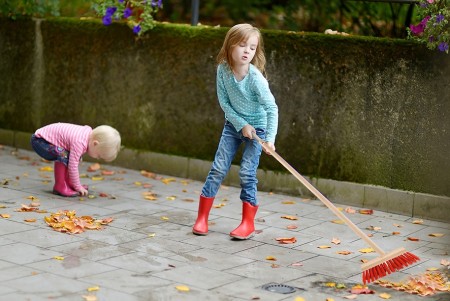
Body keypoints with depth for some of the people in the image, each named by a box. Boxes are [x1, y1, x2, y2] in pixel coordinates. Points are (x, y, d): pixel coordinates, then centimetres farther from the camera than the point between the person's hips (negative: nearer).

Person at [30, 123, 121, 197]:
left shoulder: (89, 133, -2)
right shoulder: (79, 143, -30)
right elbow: (73, 166, -27)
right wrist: (78, 187, -17)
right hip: (39, 141, -10)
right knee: (63, 155, -29)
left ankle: (67, 182, 12)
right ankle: (59, 187, -18)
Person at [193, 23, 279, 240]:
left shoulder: (255, 78, -27)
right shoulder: (223, 70, -16)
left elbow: (272, 108, -26)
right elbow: (224, 102, -8)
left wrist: (270, 139, -34)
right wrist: (242, 124, -15)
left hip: (257, 127, -3)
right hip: (234, 124, 3)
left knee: (247, 173, -8)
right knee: (218, 169, 0)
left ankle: (248, 223, 4)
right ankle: (202, 218, 9)